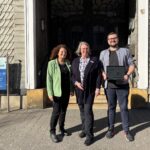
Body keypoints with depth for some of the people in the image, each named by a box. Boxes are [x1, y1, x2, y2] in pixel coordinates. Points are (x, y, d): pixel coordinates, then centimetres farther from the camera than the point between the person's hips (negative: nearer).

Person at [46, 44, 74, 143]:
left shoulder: (68, 63, 6)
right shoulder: (52, 63, -8)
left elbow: (70, 77, 12)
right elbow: (49, 79, -10)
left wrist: (71, 89, 10)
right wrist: (50, 92, -15)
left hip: (66, 91, 5)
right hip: (57, 92, -5)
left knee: (64, 111, 13)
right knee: (56, 112, -3)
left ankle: (62, 128, 28)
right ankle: (52, 132, 10)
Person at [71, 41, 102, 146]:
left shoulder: (94, 60, 0)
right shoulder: (75, 61, 10)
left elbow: (98, 75, -2)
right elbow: (72, 75, 11)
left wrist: (97, 88, -8)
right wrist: (76, 82, -8)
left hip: (90, 90, -4)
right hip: (79, 90, 4)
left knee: (88, 111, -9)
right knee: (82, 110, 13)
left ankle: (89, 135, -3)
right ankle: (84, 129, 29)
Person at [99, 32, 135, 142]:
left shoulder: (125, 51, 7)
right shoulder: (103, 53, 12)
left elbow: (131, 65, 4)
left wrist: (127, 75, -13)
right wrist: (103, 74, -11)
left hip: (122, 84, -1)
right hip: (109, 84, 2)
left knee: (124, 107, 2)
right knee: (111, 107, 11)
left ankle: (126, 130, 13)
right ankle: (111, 129, 22)